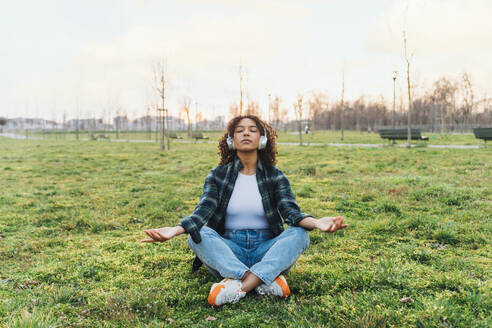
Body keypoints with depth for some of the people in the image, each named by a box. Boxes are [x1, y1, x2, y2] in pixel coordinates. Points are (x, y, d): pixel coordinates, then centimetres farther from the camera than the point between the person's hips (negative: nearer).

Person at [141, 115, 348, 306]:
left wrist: (315, 223, -34)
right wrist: (176, 229, -33)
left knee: (300, 234, -27)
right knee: (198, 235, -28)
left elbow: (291, 210, -10)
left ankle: (239, 287, -39)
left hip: (267, 250, 0)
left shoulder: (275, 176, 5)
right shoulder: (218, 175, 4)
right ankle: (268, 280, -37)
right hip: (229, 249, 0)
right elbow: (204, 209, -11)